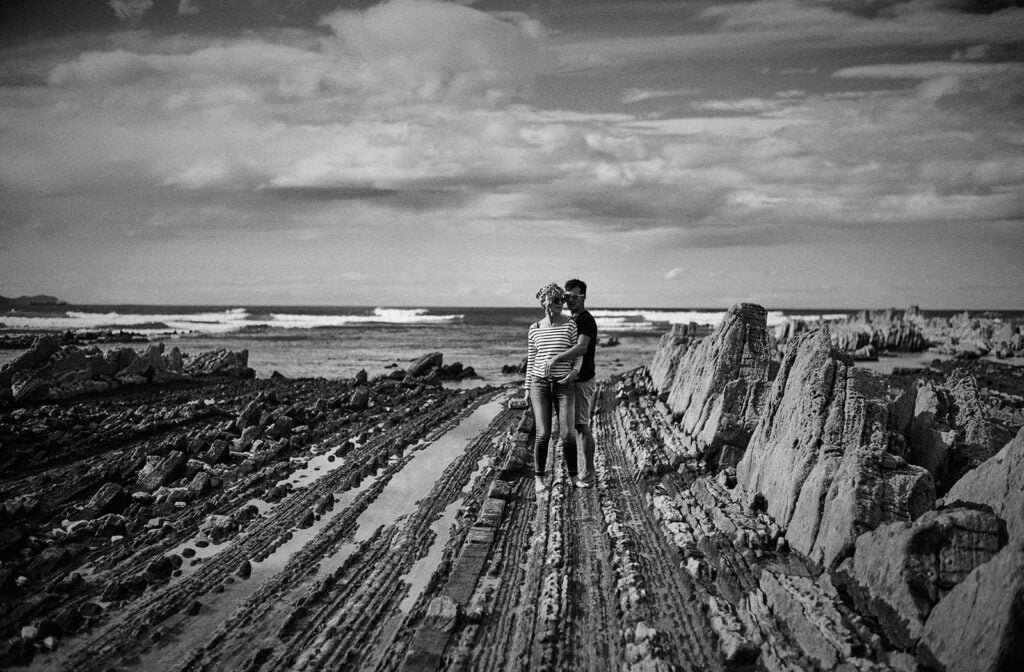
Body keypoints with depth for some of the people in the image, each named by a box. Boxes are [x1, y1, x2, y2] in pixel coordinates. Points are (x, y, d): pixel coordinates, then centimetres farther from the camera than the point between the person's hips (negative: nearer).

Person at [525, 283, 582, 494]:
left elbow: (578, 353, -1)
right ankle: (539, 477, 11)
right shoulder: (534, 329, 4)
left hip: (564, 385, 0)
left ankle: (573, 474, 13)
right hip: (540, 384, 1)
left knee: (566, 433, -10)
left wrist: (575, 370, -22)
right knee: (543, 434, -8)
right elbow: (531, 360, 10)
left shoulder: (570, 324, -1)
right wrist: (528, 389, 8)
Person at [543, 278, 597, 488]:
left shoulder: (585, 319, -17)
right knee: (580, 426, 13)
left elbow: (581, 348, -33)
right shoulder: (574, 319, 15)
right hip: (574, 380, 10)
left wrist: (556, 358, -33)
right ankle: (587, 469, 20)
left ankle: (588, 474, 0)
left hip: (582, 381, -10)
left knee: (581, 426, -6)